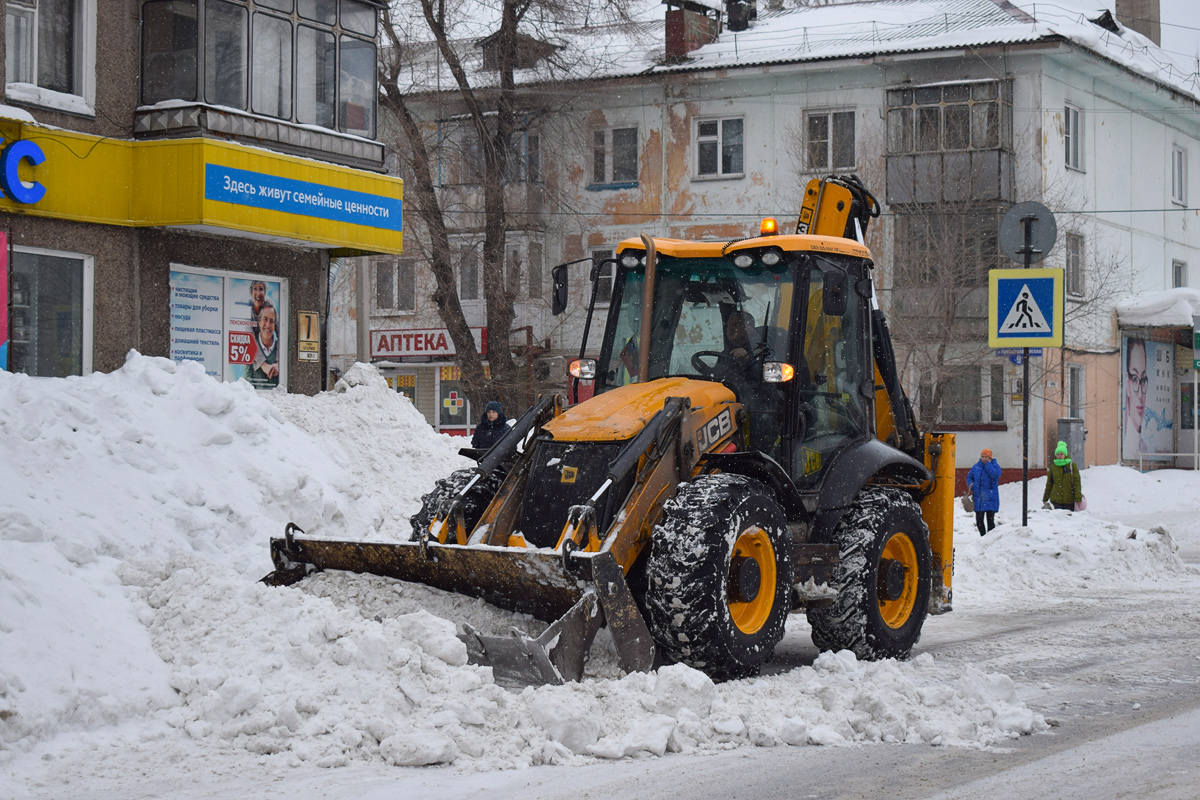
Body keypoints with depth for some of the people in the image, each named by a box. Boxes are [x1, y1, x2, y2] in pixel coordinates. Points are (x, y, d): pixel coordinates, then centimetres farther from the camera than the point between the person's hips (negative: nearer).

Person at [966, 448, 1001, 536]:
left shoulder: (995, 466, -1)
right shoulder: (976, 466, 10)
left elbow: (995, 475, -22)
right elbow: (969, 477, 22)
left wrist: (988, 464, -15)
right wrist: (971, 485, 2)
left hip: (990, 498, -4)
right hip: (978, 498, 4)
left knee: (990, 520, -3)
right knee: (979, 520, 8)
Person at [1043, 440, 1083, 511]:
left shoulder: (1072, 466, 2)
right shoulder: (1053, 467, 7)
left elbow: (1077, 482, -1)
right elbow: (1049, 484, 14)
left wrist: (1078, 498, -9)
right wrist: (1045, 499, 17)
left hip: (1069, 500, -1)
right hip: (1056, 499, 1)